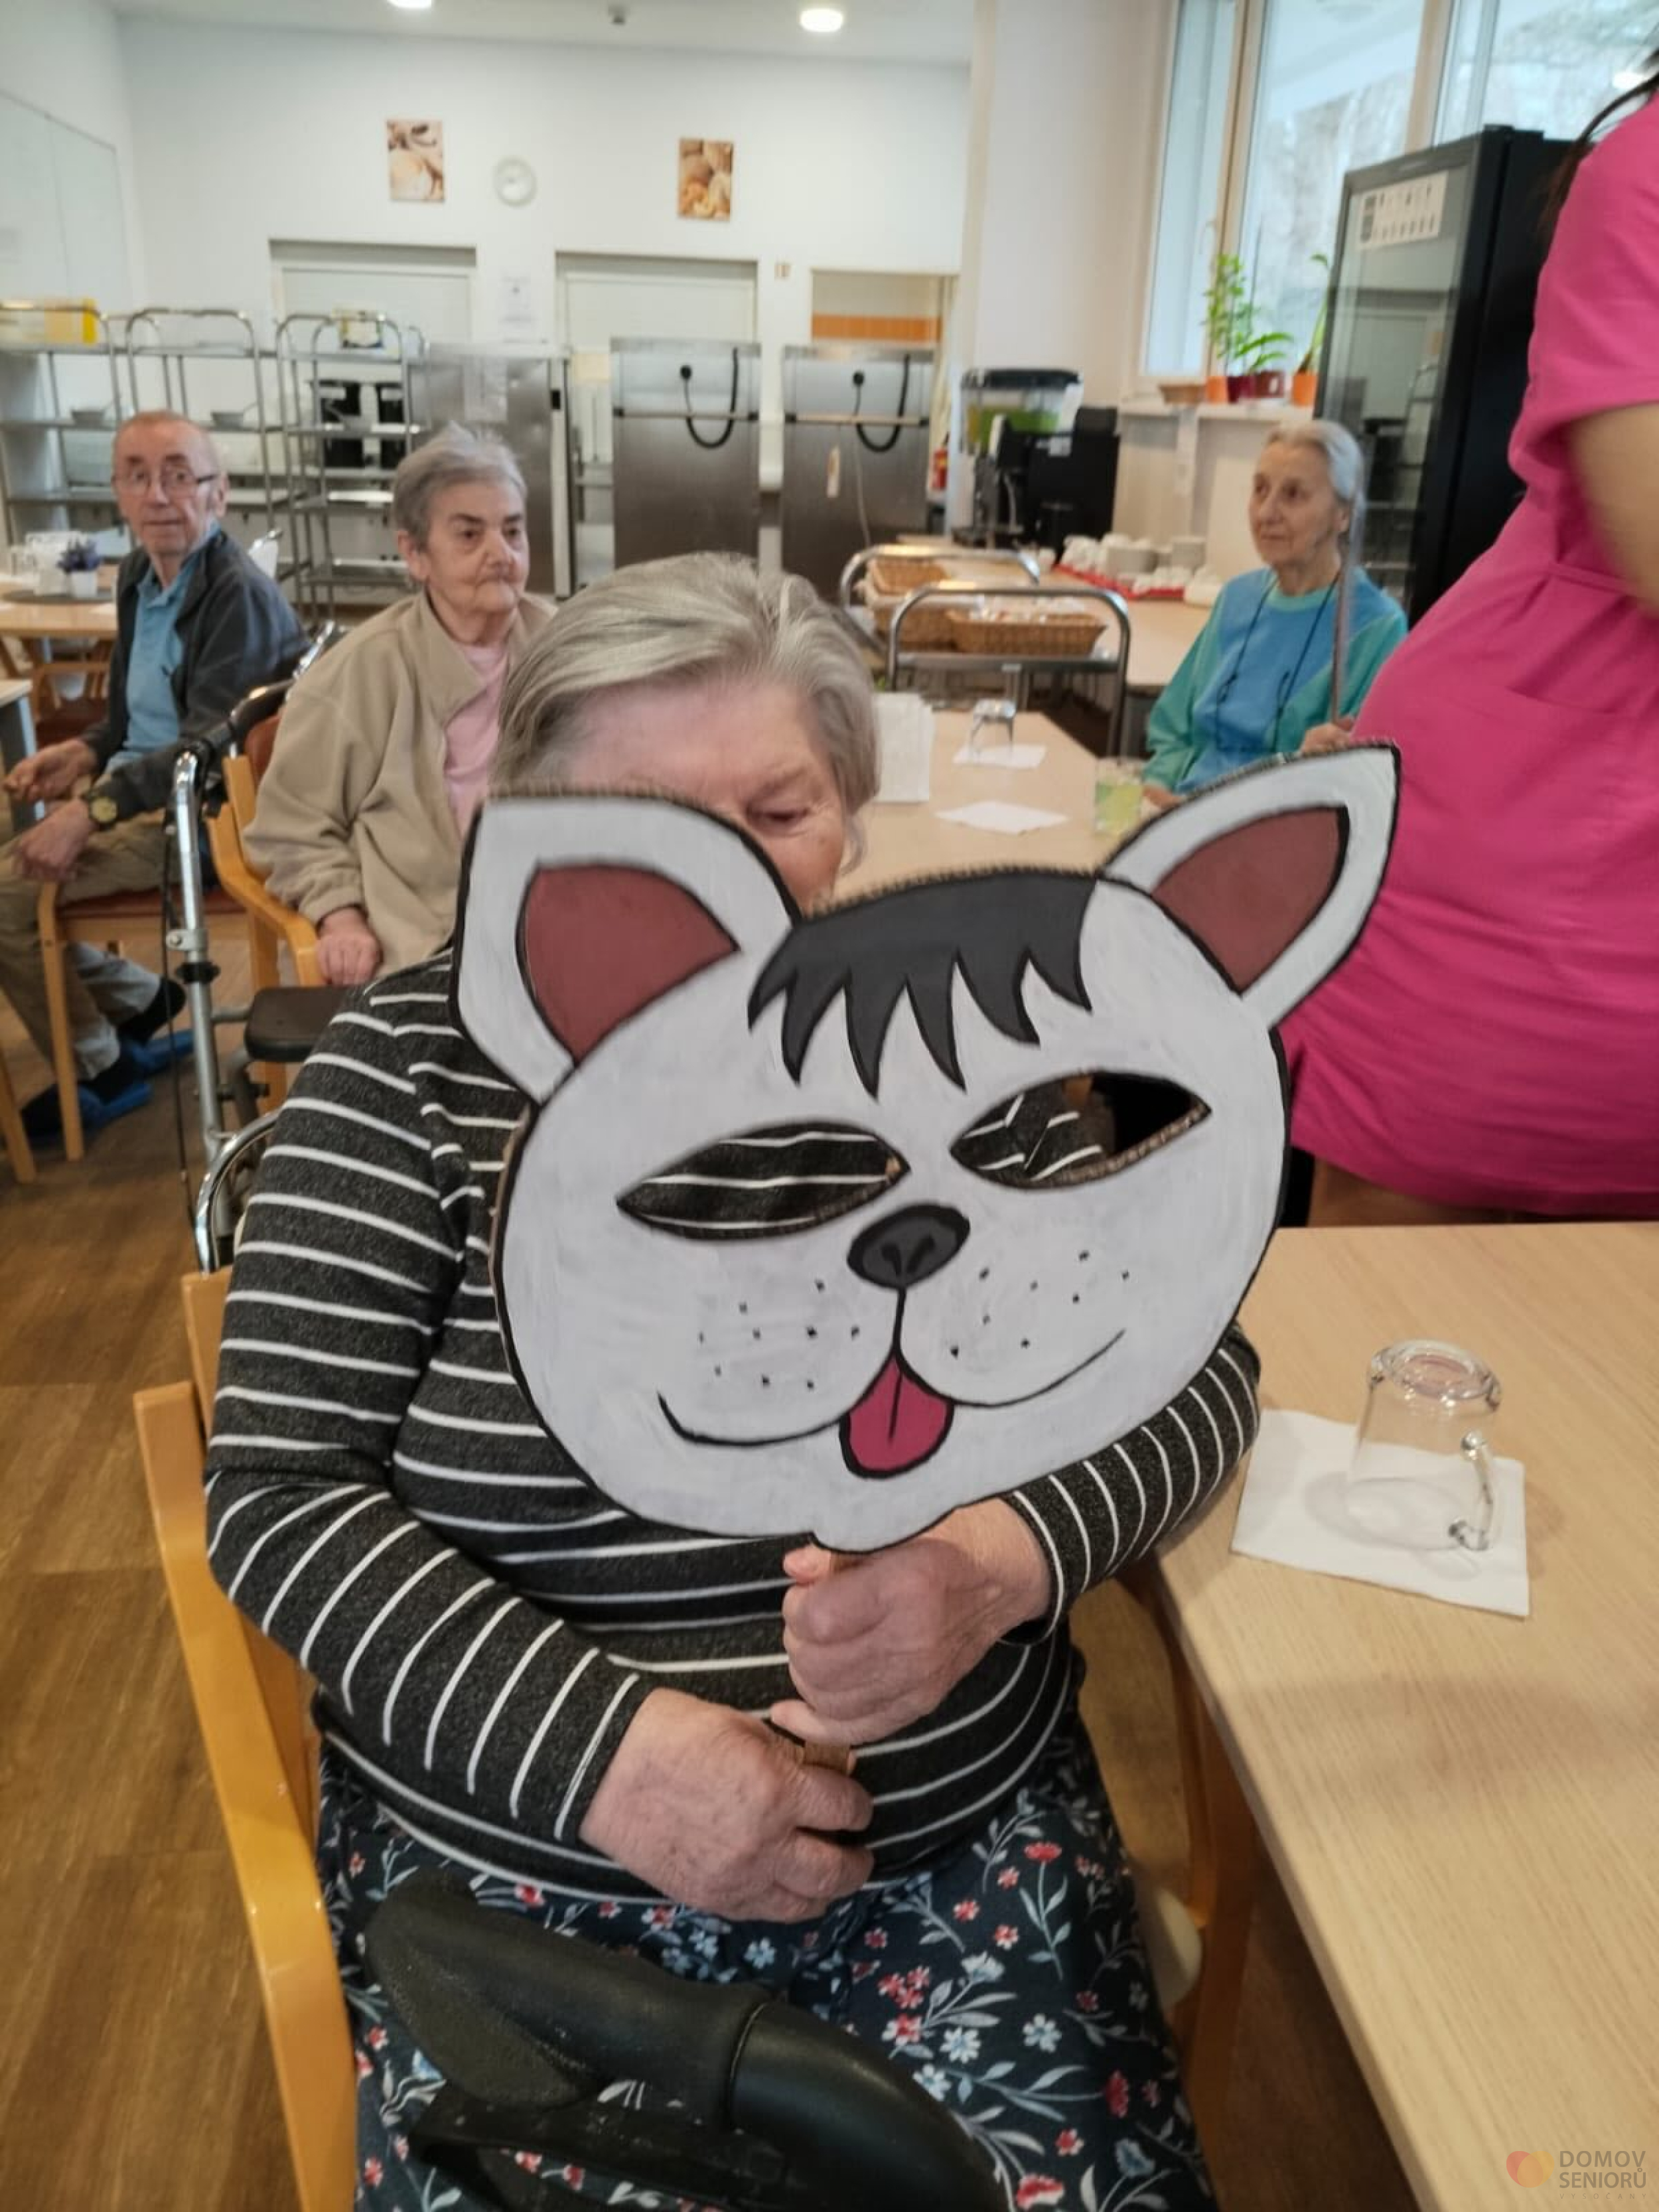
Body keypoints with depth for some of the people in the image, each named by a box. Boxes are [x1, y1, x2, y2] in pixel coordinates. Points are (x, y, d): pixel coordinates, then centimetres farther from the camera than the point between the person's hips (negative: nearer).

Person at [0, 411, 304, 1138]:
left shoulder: (239, 596, -18)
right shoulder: (139, 575, 10)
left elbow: (208, 746, -24)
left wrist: (95, 809, -30)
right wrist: (87, 752, 1)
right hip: (142, 787, 10)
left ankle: (101, 1070, 1)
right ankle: (143, 1001, 17)